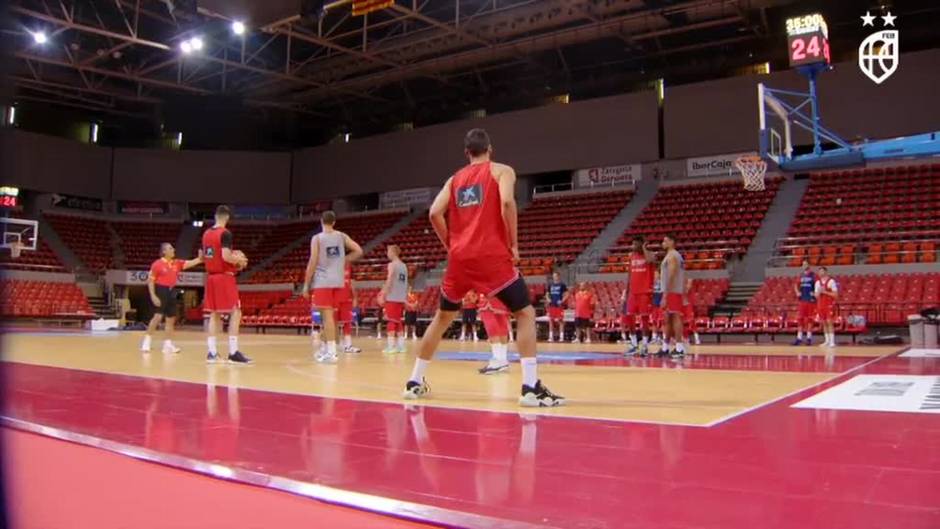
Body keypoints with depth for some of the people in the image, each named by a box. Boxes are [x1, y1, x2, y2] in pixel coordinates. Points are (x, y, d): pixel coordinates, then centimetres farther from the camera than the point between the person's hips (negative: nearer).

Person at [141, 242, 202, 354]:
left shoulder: (177, 263, 7)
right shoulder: (157, 264, -8)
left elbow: (190, 263, -5)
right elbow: (150, 281, -7)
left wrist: (200, 259, -25)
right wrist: (153, 296, -15)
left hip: (171, 291, 7)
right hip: (161, 291, -6)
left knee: (171, 318, 8)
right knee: (158, 316, -15)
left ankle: (168, 344, 16)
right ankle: (147, 341, -2)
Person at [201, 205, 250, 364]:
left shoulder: (206, 234, 12)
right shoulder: (225, 233, -13)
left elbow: (203, 257, 19)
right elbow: (226, 256, -23)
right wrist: (240, 260, -6)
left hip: (211, 277, 8)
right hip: (225, 277, -8)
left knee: (214, 314, 11)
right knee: (235, 313, -4)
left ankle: (212, 352, 11)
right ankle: (233, 352, -9)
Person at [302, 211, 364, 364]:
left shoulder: (317, 238, -6)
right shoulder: (342, 236, 7)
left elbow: (312, 262, -11)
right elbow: (358, 251, 0)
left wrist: (306, 284, -5)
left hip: (323, 282, -5)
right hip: (338, 282, 5)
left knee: (327, 315, -7)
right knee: (330, 315, 18)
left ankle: (331, 352, -11)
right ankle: (327, 348, 28)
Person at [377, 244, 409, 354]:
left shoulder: (392, 264, -7)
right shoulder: (404, 266, 15)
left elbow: (389, 281, -15)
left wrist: (383, 295, -14)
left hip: (392, 297, -7)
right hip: (401, 298, 7)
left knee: (391, 321, -5)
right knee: (398, 321, 13)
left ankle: (391, 346, -9)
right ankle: (401, 345, 12)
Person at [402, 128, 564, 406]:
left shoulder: (455, 179, 19)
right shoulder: (502, 170, 8)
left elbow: (435, 213, 4)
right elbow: (507, 202, -13)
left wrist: (451, 245, 15)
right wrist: (514, 244, -5)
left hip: (460, 257, 5)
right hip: (492, 254, -4)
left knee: (443, 317, 20)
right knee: (525, 313, 2)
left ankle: (415, 381, 24)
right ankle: (531, 387, -11)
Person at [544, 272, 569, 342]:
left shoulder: (562, 284, -2)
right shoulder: (550, 285, 11)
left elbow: (566, 294, -5)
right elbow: (547, 294, 18)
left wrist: (562, 301, -17)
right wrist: (548, 299, -2)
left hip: (559, 305, -5)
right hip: (551, 305, 5)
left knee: (560, 320, -3)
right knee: (551, 321, 5)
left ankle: (561, 336, 0)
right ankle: (551, 336, 10)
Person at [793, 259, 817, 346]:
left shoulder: (813, 275, -5)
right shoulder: (801, 275, 11)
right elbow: (796, 285, 21)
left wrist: (815, 293, -17)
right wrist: (797, 292, 5)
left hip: (811, 300, -5)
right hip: (802, 300, 5)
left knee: (809, 319, 0)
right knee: (800, 319, 2)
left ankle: (809, 337, 6)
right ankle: (799, 337, 6)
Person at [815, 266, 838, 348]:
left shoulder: (831, 281, -7)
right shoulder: (817, 282, 9)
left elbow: (835, 294, -12)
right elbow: (816, 295, 10)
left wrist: (825, 292, -19)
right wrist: (819, 292, -11)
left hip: (829, 305, -6)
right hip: (821, 305, 6)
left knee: (830, 322, -10)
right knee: (824, 323, 8)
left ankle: (832, 341, -9)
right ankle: (827, 341, 14)